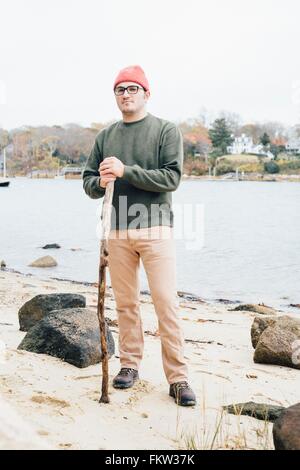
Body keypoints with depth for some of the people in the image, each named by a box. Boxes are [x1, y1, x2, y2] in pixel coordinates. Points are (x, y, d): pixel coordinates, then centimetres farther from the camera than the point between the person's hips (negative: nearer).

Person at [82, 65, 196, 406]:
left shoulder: (166, 131, 2)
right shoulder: (105, 136, 14)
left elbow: (171, 177, -10)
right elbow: (87, 181, 14)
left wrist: (125, 171, -16)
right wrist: (100, 183, -9)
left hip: (155, 227, -4)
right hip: (117, 230, 4)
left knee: (166, 304, -8)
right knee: (125, 303, 9)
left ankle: (177, 378, -2)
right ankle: (129, 364, 22)